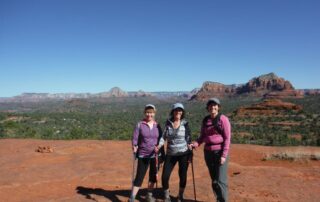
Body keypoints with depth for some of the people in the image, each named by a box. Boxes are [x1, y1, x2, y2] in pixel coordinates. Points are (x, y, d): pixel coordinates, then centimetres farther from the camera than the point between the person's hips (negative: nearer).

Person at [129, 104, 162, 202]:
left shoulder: (157, 126, 4)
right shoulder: (140, 125, -5)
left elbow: (161, 140, 8)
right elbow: (135, 138, -6)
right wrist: (134, 147, -25)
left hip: (155, 155, 4)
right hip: (143, 155, -3)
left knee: (153, 176, 15)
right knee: (139, 177, -4)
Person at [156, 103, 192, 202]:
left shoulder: (185, 123, -3)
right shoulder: (168, 123, 1)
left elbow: (188, 137, 0)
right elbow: (163, 136, 1)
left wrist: (190, 145, -15)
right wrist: (159, 145, -14)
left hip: (183, 153, -1)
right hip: (170, 154, 2)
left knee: (182, 176, 8)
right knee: (165, 176, -2)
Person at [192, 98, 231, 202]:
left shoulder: (223, 119, -8)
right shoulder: (205, 120, 8)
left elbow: (227, 138, -10)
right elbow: (202, 136, 12)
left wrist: (224, 155, -15)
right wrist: (196, 144, -7)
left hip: (220, 152, -5)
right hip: (208, 152, 5)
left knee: (220, 180, -7)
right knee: (214, 179, 13)